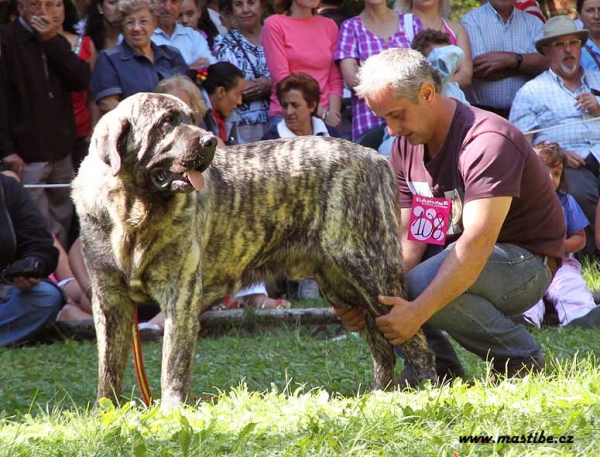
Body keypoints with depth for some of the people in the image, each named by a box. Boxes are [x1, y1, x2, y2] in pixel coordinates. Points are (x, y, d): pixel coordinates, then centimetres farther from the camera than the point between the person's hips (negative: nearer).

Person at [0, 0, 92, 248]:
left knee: (62, 225, 10)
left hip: (61, 153, 6)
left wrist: (52, 40, -9)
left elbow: (82, 80, -1)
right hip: (26, 156, -6)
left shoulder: (57, 42, 14)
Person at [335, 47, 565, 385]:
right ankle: (438, 369, -2)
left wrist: (417, 312, -43)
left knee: (421, 284, -34)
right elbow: (409, 236, -4)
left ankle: (521, 359, -13)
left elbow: (477, 242, -34)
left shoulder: (487, 141, -25)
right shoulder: (406, 144, 1)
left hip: (524, 260, -8)